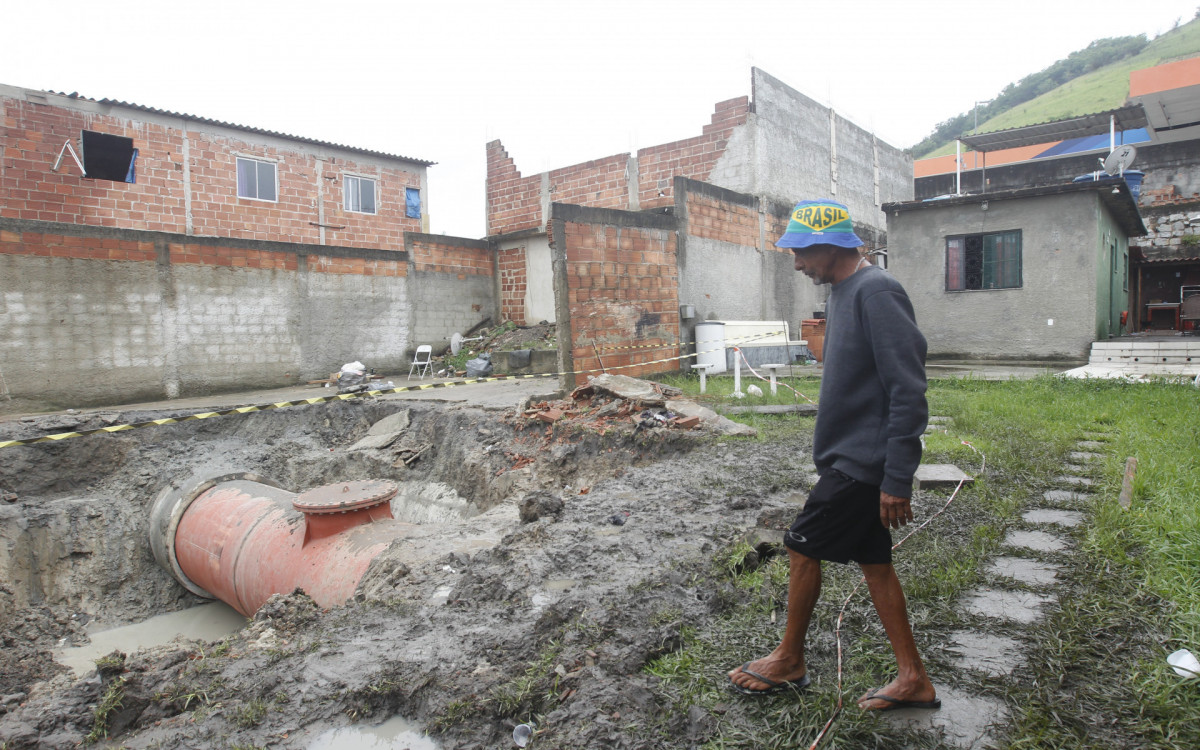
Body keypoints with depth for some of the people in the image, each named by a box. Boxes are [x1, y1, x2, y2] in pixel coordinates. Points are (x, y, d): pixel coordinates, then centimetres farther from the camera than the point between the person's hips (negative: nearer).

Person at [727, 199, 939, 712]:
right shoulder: (842, 295, 13)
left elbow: (908, 391, -23)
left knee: (803, 549, 1)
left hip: (861, 463, -9)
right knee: (874, 562, 13)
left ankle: (789, 661, 21)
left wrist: (897, 479, -23)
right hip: (849, 457, 9)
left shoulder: (876, 293, -18)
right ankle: (913, 679, 26)